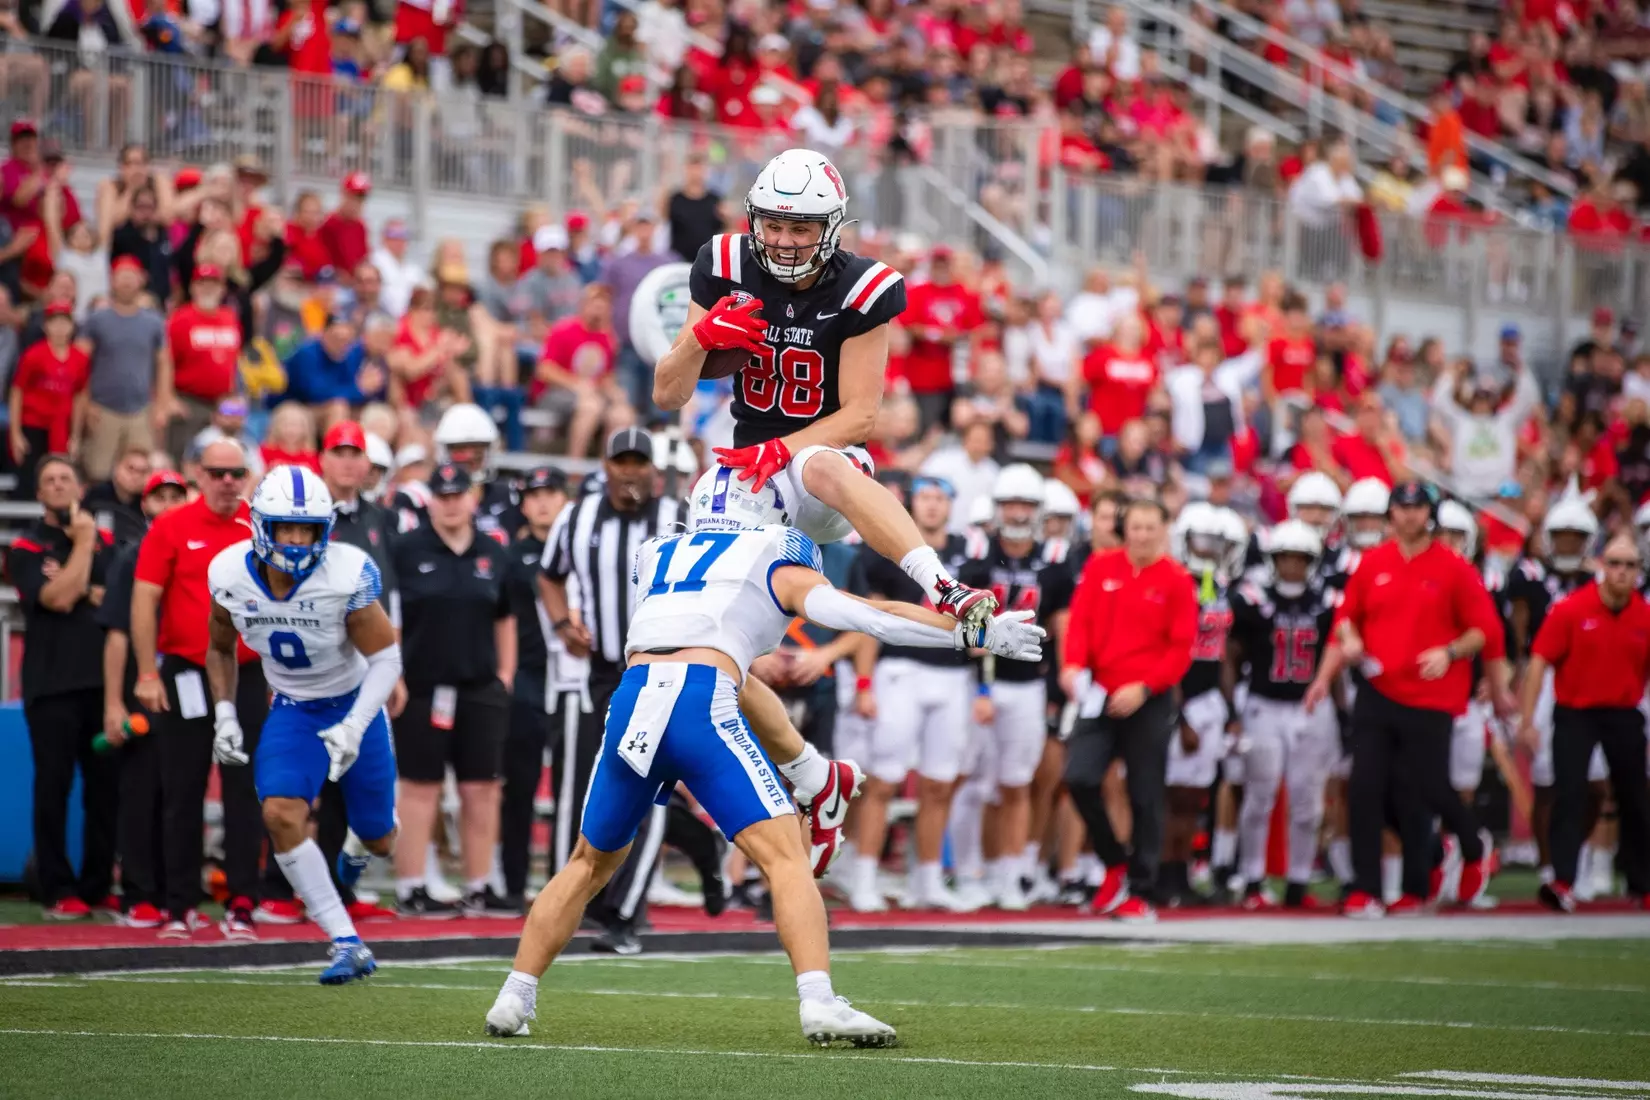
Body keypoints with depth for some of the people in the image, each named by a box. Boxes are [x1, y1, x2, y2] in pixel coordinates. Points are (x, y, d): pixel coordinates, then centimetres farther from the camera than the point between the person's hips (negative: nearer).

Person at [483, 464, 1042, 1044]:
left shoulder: (654, 557, 28)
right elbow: (872, 617, 9)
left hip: (631, 701, 4)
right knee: (785, 856, -3)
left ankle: (514, 999, 19)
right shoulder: (777, 564, 17)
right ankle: (819, 1002, -20)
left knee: (591, 861, 22)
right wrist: (977, 632, 12)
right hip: (701, 704, -4)